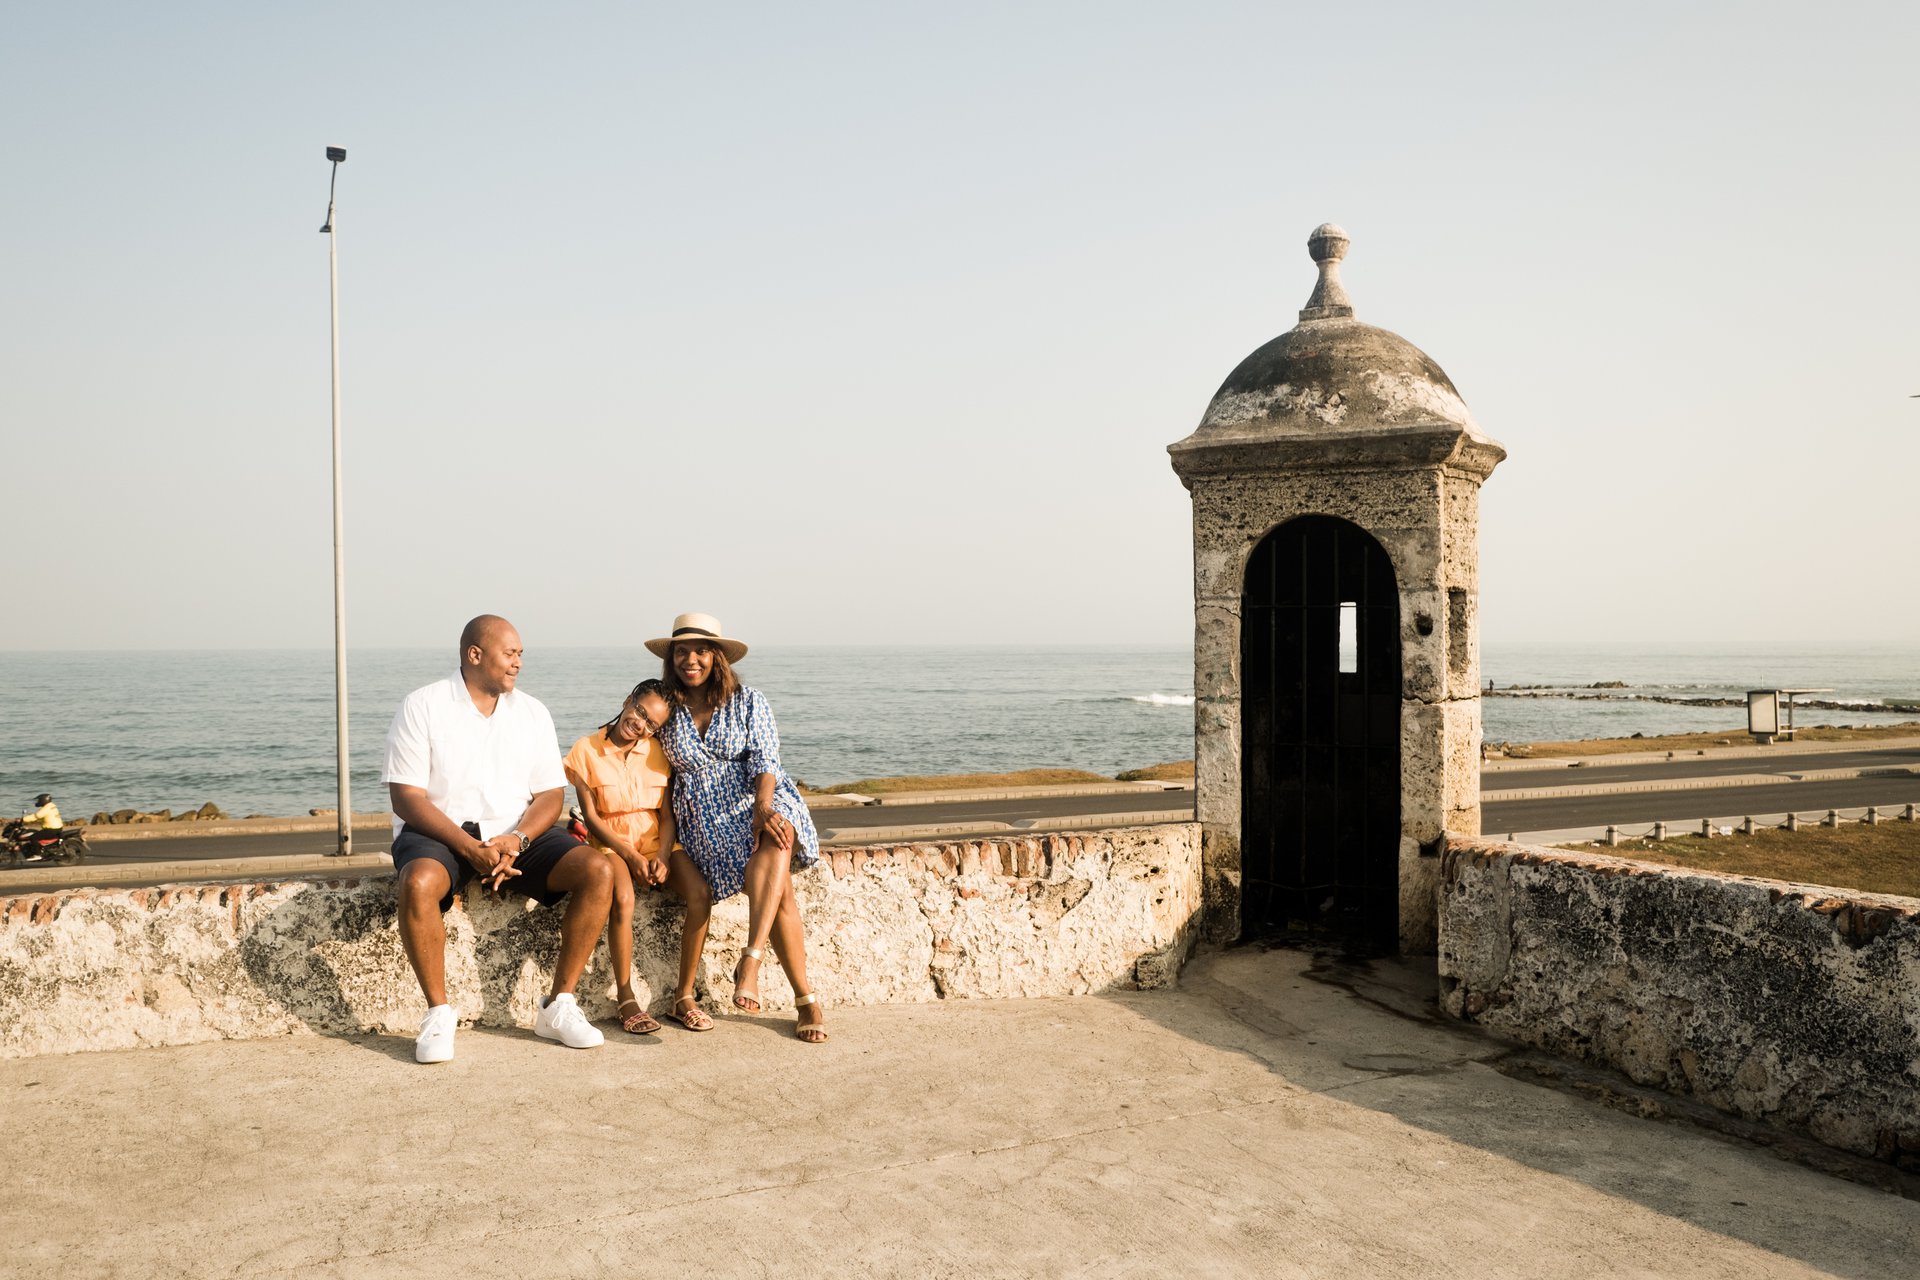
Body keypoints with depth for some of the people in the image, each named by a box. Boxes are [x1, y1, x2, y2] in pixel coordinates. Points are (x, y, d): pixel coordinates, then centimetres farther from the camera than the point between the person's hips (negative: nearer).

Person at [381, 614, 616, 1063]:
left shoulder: (532, 713, 9)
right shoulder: (422, 707, -4)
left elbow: (550, 795, 6)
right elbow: (407, 798, -10)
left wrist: (516, 840, -16)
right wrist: (469, 848, -22)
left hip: (516, 833, 4)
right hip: (440, 832, -3)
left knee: (598, 871, -20)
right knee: (418, 883, -38)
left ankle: (558, 1005, -11)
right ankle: (438, 1013, -18)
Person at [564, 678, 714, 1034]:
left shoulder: (657, 752, 6)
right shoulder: (586, 750, -4)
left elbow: (667, 814, 3)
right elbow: (591, 817, -7)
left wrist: (662, 857, -15)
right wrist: (631, 857, -16)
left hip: (655, 841, 3)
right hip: (610, 843, -3)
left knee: (700, 894, -24)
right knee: (623, 899, -35)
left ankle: (684, 998, -15)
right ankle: (626, 1001, -19)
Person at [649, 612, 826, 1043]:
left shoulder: (748, 701, 6)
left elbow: (764, 761, -4)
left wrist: (763, 807, -23)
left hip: (758, 802, 0)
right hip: (705, 824, 0)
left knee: (775, 844, -38)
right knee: (779, 892, -24)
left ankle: (750, 959, -44)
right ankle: (805, 999, -21)